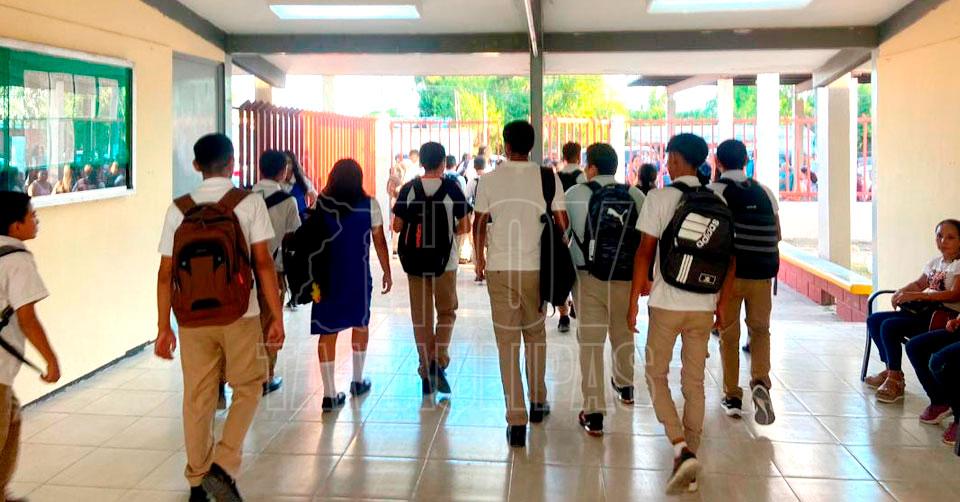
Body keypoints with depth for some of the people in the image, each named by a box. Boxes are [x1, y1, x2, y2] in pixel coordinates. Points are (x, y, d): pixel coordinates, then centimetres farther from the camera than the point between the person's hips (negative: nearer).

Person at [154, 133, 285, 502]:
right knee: (248, 389, 14)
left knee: (198, 399, 12)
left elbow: (166, 273, 2)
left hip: (193, 319, 3)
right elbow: (263, 264, -8)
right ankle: (224, 466, -1)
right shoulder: (249, 203, -5)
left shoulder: (179, 208, 3)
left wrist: (164, 327, 8)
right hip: (239, 316, -3)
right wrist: (277, 317, -3)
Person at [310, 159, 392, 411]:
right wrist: (387, 272, 7)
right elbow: (379, 241, -3)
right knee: (360, 323, 20)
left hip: (327, 275, 0)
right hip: (358, 275, 0)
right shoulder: (369, 205, -5)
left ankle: (330, 394, 1)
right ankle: (357, 381, 31)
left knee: (327, 331, 3)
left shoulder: (321, 204, -2)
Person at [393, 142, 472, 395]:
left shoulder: (409, 189, 0)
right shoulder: (451, 187, -5)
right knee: (446, 312, 14)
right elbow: (464, 227, -3)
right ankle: (439, 361, -4)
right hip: (445, 261, -1)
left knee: (421, 317, 9)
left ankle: (426, 372, 13)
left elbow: (397, 226, 1)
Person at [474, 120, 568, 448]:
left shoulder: (489, 180, -2)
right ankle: (538, 402, 32)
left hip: (499, 269, -1)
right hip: (535, 268, 1)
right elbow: (562, 223, -1)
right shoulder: (548, 178, -2)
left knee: (507, 343, 2)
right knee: (535, 335, 21)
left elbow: (479, 224, 5)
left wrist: (479, 260, 19)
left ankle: (516, 421, -2)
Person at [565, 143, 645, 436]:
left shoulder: (574, 195, -5)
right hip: (626, 277, 3)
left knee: (590, 342, 0)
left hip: (588, 278, -3)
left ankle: (593, 414, -2)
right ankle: (624, 386, 48)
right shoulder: (636, 195, 1)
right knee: (623, 334, 24)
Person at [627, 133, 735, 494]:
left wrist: (633, 301, -2)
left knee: (656, 375, 10)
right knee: (695, 383, 12)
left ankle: (681, 448, -8)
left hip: (667, 302, -4)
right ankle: (689, 462, 17)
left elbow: (645, 252, -9)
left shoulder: (660, 198, -7)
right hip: (704, 306, 4)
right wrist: (721, 305, 16)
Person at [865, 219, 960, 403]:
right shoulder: (935, 262, 17)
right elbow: (918, 284, 24)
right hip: (925, 310, 9)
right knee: (874, 320, 1)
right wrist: (901, 292, 0)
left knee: (890, 326, -25)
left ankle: (896, 379, -13)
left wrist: (916, 295, -24)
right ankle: (890, 369, 10)